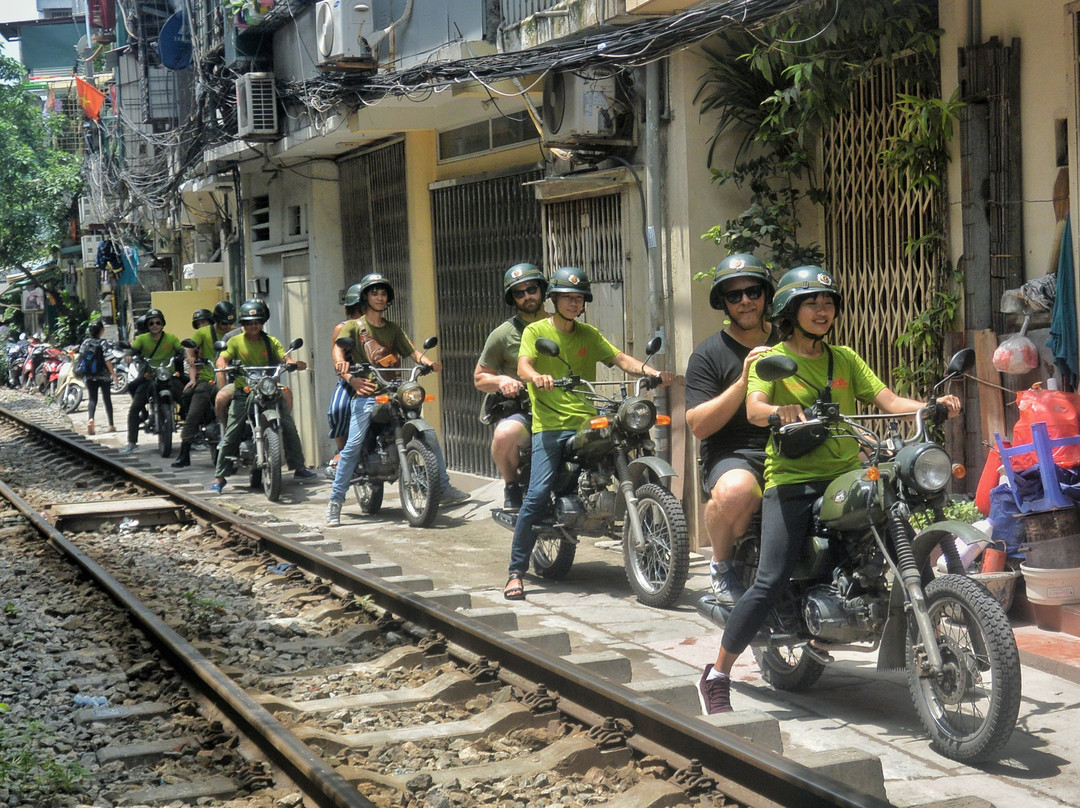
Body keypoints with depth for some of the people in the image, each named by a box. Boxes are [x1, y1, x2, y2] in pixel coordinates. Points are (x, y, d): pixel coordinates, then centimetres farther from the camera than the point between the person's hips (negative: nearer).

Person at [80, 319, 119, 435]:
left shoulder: (85, 342, 2)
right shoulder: (102, 343, -10)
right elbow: (107, 360, -15)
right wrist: (113, 374, -9)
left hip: (89, 376, 3)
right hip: (103, 376, -3)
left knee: (92, 399, 3)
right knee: (106, 399, 10)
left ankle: (90, 418, -25)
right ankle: (111, 425, 14)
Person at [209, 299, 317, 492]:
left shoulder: (271, 341, 12)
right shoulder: (235, 342, 6)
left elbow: (285, 358, 0)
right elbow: (222, 358, -7)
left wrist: (295, 363, -23)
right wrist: (222, 367, -31)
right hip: (244, 392, -2)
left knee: (289, 427, -6)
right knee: (230, 435, -8)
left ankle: (299, 468, 8)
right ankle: (219, 477, -2)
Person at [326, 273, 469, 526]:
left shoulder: (393, 328, 22)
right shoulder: (354, 326, 9)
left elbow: (411, 350, 10)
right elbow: (338, 349, -7)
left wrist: (428, 362, -13)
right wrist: (347, 375, -29)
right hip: (366, 393, -4)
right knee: (353, 446, -18)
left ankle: (444, 489, 10)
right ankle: (335, 501, -12)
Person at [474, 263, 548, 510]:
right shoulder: (503, 334, 7)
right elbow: (479, 378, 11)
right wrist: (501, 381, -12)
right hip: (521, 409, -2)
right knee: (504, 434, -37)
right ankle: (512, 486, -7)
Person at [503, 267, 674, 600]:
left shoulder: (589, 334, 20)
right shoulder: (536, 331, 9)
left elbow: (619, 358, 7)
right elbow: (523, 365, -9)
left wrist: (652, 371, -12)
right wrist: (536, 376, -33)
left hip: (588, 422, 4)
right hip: (550, 424, -4)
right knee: (538, 494, -16)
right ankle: (516, 572, -8)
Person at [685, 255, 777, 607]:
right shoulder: (709, 354, 4)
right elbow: (699, 425, -7)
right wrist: (744, 381, -16)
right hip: (732, 455, -4)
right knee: (735, 491, -39)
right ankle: (721, 565, -9)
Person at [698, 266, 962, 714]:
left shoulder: (845, 359, 20)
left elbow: (887, 399, 8)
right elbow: (754, 408, -12)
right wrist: (780, 411, -35)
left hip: (847, 475, 5)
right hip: (792, 479, -5)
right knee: (770, 583, -16)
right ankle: (717, 674, -4)